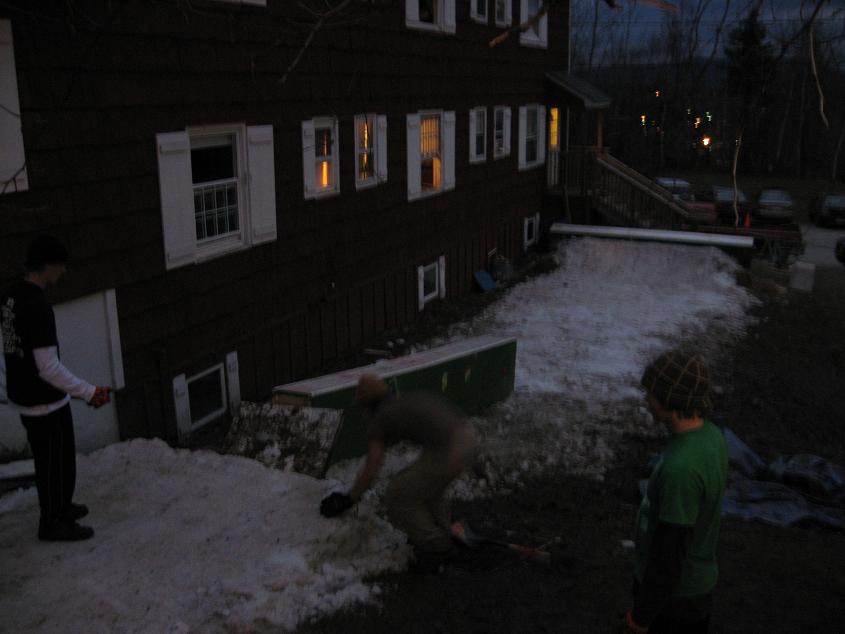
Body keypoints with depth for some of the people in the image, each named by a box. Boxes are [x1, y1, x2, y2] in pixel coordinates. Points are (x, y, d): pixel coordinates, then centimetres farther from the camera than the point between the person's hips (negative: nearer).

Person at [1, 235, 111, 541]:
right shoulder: (38, 307, -27)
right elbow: (49, 368, -27)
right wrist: (89, 392, -19)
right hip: (46, 402, -9)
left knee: (47, 458, 25)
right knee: (57, 462, 8)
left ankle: (59, 506, 42)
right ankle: (53, 523, 23)